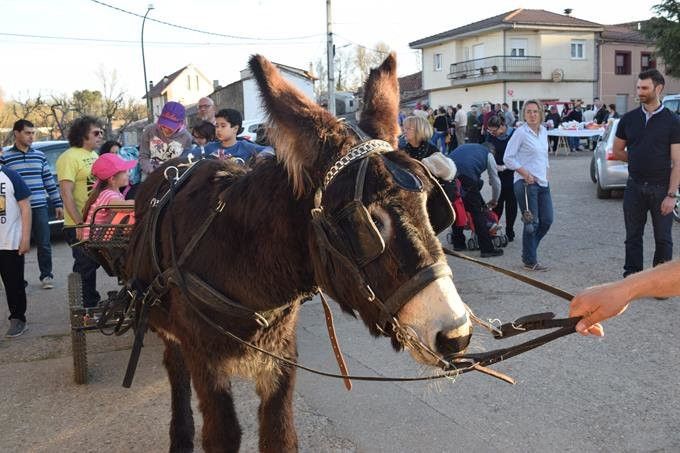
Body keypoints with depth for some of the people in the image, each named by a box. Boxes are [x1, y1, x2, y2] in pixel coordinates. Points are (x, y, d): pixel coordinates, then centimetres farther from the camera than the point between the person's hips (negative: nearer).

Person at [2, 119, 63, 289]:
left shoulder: (39, 155, 10)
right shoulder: (5, 158, 0)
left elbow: (49, 181, 12)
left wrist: (58, 204, 9)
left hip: (40, 208, 2)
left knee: (44, 244, 5)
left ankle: (46, 275, 18)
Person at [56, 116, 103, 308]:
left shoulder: (94, 155, 14)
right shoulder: (69, 157, -13)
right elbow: (66, 193, -20)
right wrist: (80, 224, -26)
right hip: (80, 226, -8)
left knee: (93, 263, 15)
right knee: (86, 267, 0)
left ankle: (93, 303, 26)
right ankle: (87, 306, 11)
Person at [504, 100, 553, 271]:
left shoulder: (543, 131, 11)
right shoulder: (521, 132, -10)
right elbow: (508, 158, -11)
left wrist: (546, 174, 13)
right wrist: (525, 173, -16)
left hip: (542, 182, 7)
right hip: (526, 183, -7)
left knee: (547, 220, 8)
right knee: (532, 223, -2)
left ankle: (528, 253, 25)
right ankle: (530, 261, 12)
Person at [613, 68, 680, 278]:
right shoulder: (629, 119, 5)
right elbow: (617, 151, 16)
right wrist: (639, 160, 5)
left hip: (661, 188, -3)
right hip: (635, 187, 3)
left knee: (663, 239, 6)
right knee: (633, 237, 9)